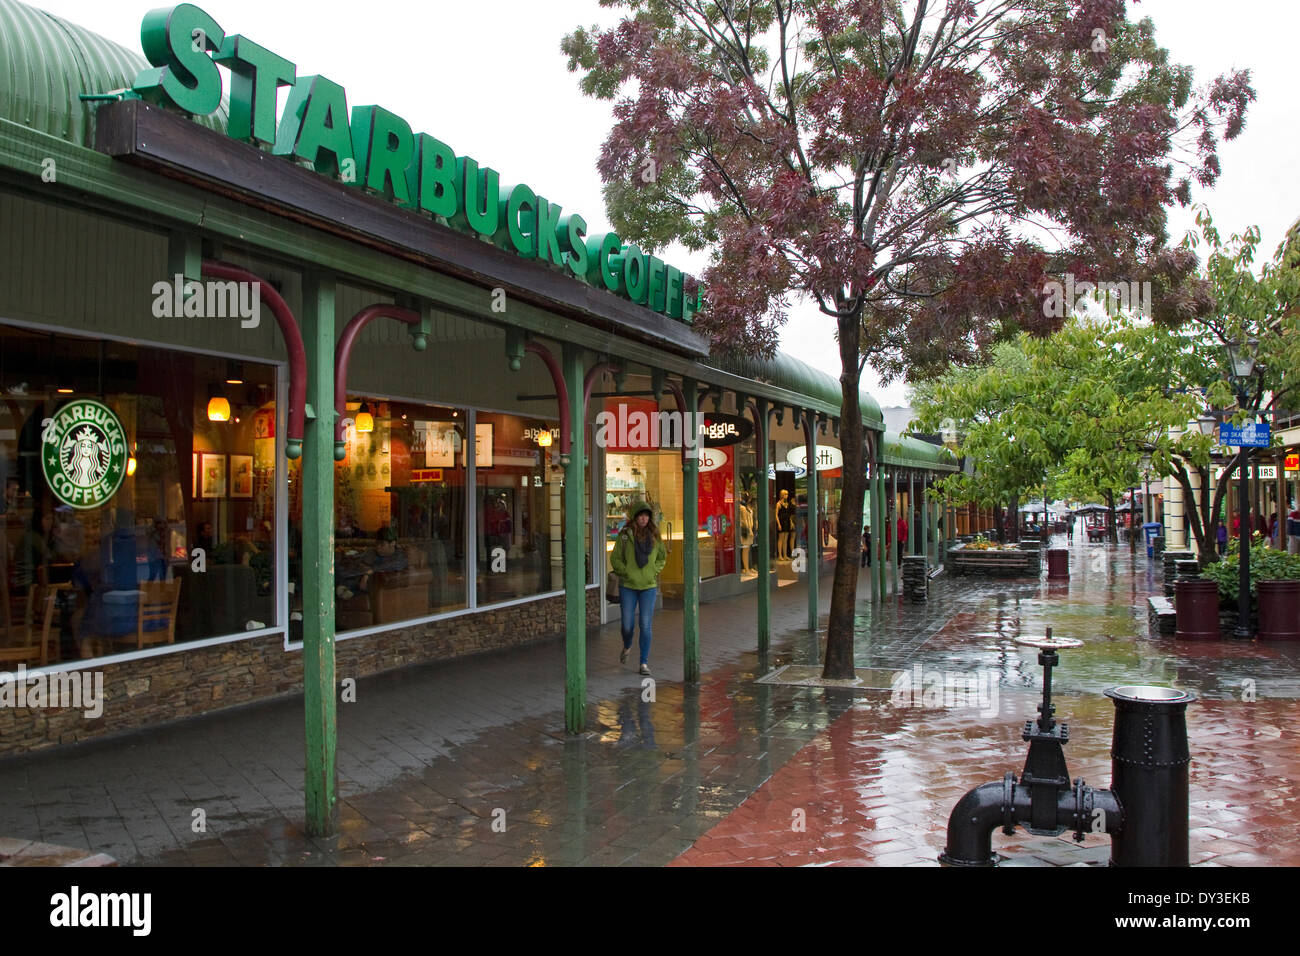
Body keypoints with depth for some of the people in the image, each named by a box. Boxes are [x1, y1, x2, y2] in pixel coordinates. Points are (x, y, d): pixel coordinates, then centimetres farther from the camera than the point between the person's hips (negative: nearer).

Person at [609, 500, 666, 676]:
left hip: (648, 586, 1)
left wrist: (654, 571, 1)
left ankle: (644, 662, 7)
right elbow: (615, 558, 1)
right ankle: (627, 647, 38)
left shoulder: (654, 535, 3)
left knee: (645, 626, -2)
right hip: (628, 586, -1)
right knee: (628, 625, 4)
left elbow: (662, 557, 15)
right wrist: (626, 572, -10)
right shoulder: (625, 535, -5)